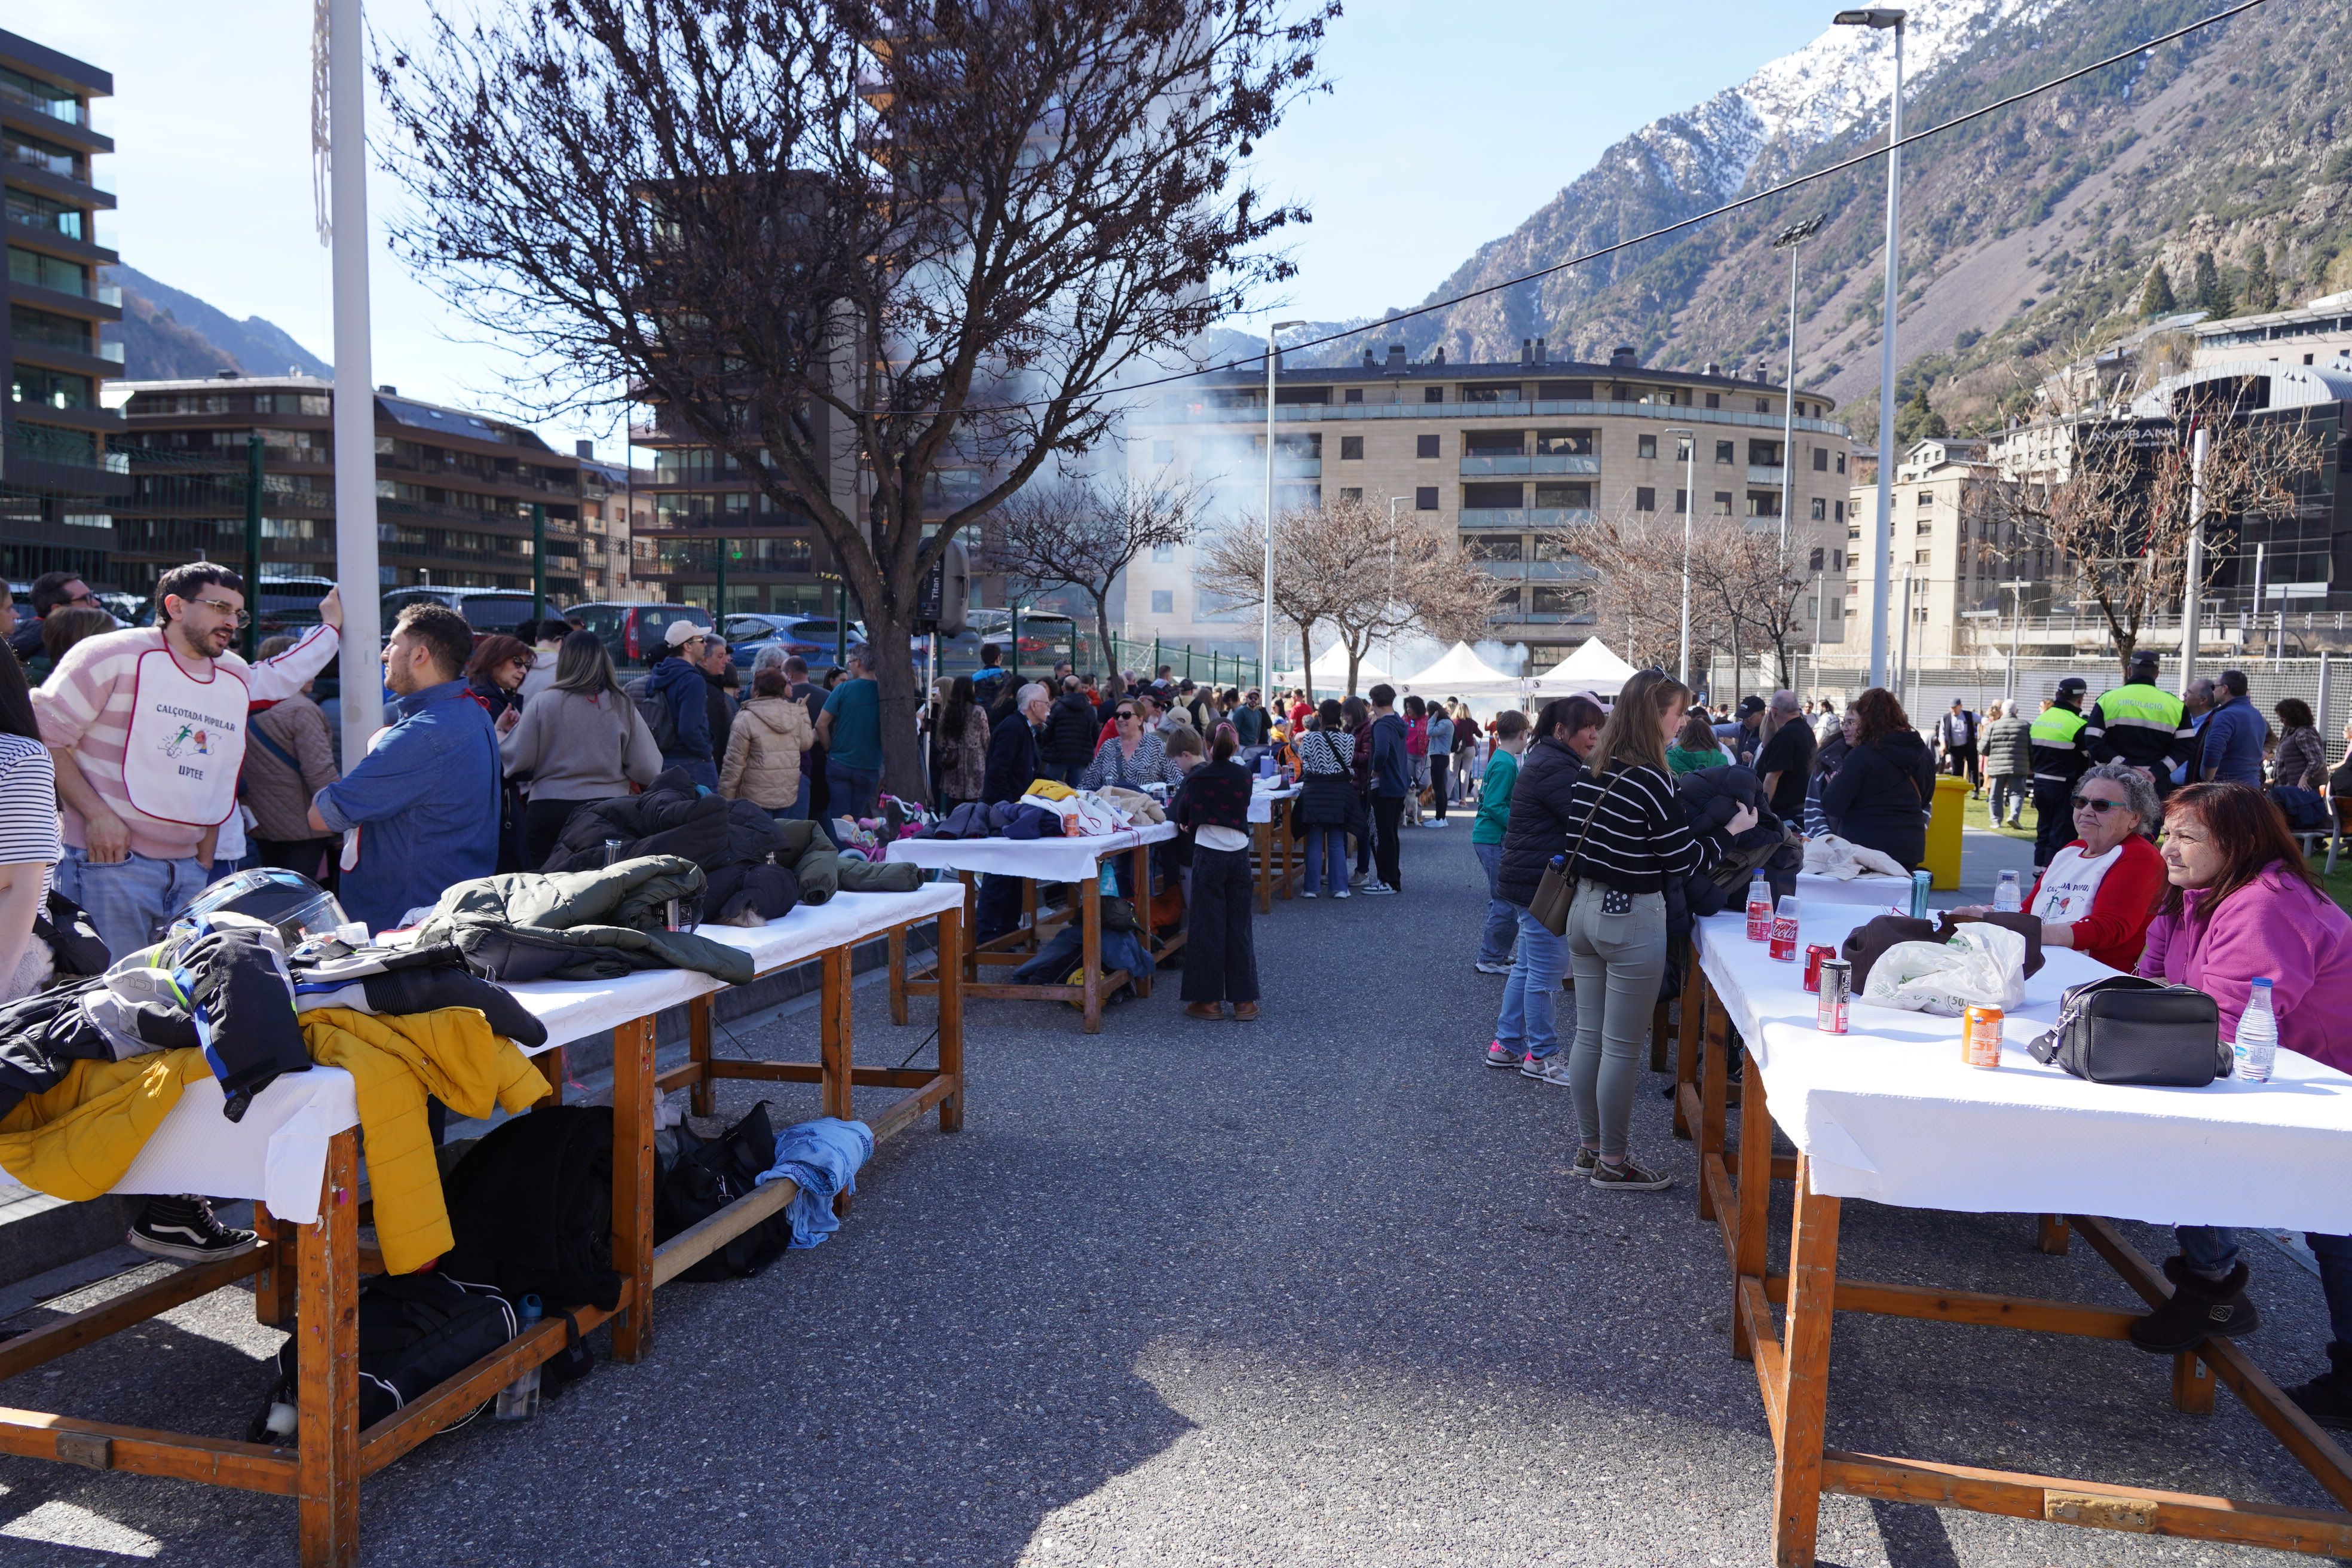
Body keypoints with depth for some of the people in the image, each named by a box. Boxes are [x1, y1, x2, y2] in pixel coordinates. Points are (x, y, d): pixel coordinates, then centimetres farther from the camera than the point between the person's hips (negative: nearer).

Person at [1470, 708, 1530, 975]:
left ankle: (1496, 953, 26)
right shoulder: (1506, 764, -17)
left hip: (1488, 837, 10)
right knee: (1507, 902, -5)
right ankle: (1491, 959, 2)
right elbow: (1494, 806, -23)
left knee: (1501, 900, 17)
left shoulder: (1499, 758, 12)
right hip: (1494, 840, -10)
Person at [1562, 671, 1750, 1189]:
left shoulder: (1590, 773, 4)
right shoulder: (1650, 780, -19)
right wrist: (1732, 830, -1)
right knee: (1622, 1047, 3)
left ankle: (1589, 1146, 27)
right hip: (1631, 918, -8)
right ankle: (1613, 1163, 13)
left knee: (1589, 1035, 15)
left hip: (1585, 908, 8)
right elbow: (1685, 860, -14)